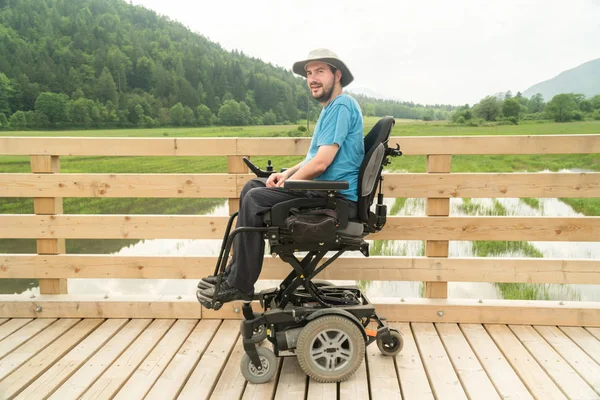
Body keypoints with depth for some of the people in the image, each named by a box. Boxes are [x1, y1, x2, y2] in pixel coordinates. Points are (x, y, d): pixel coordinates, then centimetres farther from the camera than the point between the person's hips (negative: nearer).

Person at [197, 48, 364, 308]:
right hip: (324, 190, 11)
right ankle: (235, 270, 10)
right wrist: (286, 174, 6)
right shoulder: (331, 108, 19)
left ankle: (240, 285, -9)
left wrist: (287, 183, -9)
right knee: (252, 186, 10)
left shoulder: (341, 106, -14)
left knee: (255, 199, -19)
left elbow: (321, 163, -23)